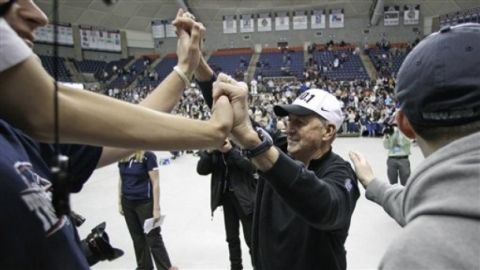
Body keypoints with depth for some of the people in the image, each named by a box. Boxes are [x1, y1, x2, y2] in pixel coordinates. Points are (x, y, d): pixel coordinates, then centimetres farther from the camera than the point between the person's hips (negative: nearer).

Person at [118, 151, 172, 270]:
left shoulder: (147, 156, -16)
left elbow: (155, 183, -15)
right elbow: (121, 180, 12)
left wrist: (156, 208, -16)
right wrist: (120, 202, 13)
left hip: (145, 203, -5)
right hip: (128, 203, 6)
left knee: (153, 237, 1)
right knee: (137, 237, 17)